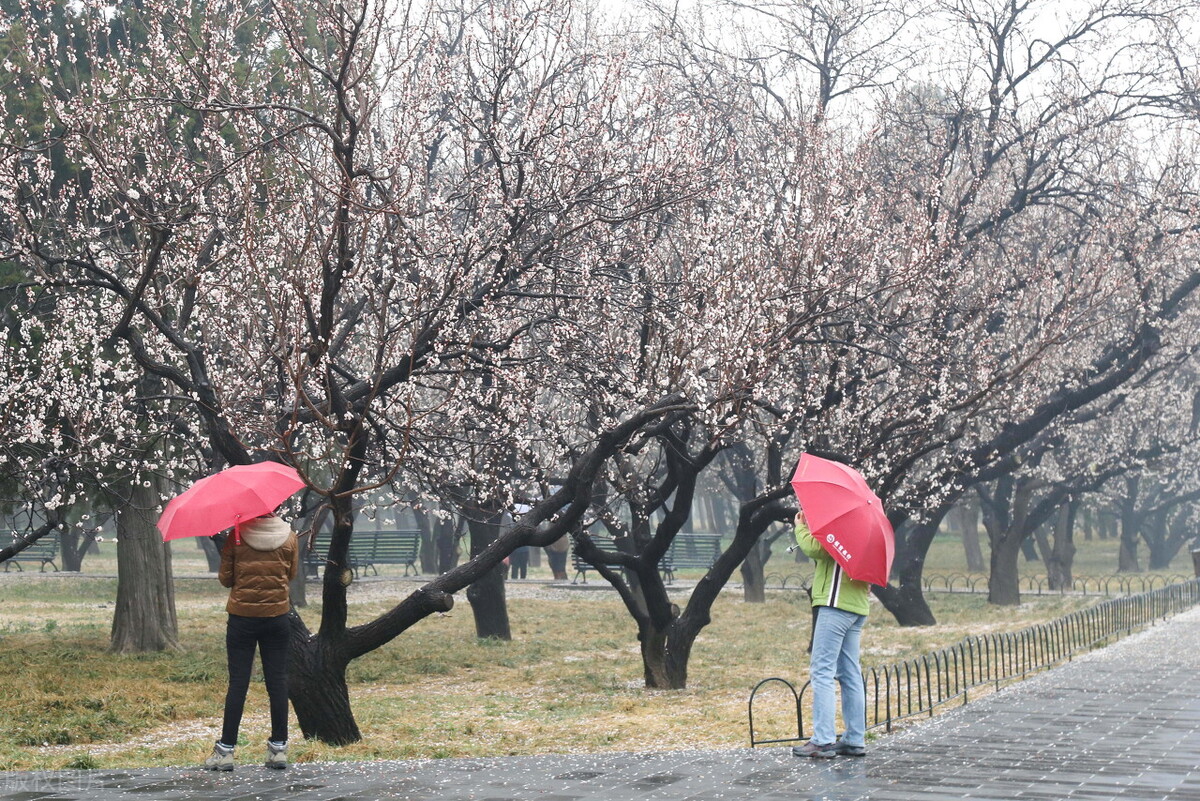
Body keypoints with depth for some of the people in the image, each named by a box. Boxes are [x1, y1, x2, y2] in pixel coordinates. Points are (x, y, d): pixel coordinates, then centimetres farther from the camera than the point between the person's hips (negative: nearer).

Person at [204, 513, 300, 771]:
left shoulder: (236, 536, -8)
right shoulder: (289, 536, -2)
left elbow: (225, 579, -2)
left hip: (242, 617, -2)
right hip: (277, 617, 2)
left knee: (238, 683, 2)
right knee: (277, 682, 8)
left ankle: (226, 750, 4)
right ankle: (278, 748, 10)